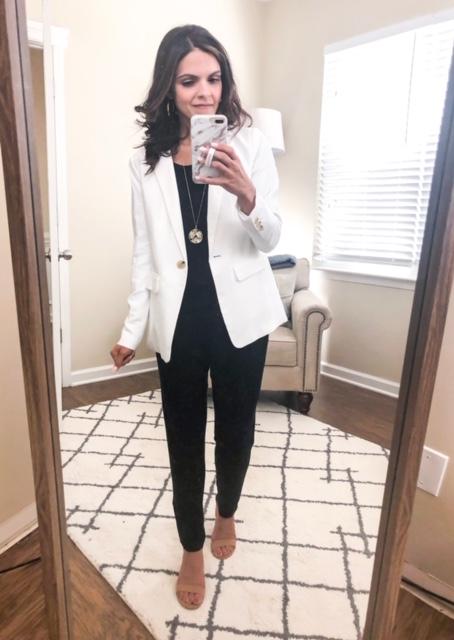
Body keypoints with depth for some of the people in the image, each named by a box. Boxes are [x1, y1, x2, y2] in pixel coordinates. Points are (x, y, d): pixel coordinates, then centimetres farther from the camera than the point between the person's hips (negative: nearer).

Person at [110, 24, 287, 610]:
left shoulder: (249, 144, -2)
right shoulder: (146, 161, 4)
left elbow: (271, 239, -8)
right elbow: (145, 252, 5)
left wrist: (246, 196, -29)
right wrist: (132, 329, 4)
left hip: (238, 313, -1)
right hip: (179, 318, 1)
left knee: (235, 425, 15)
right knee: (184, 435, 10)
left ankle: (226, 512, 48)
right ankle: (192, 549, 36)